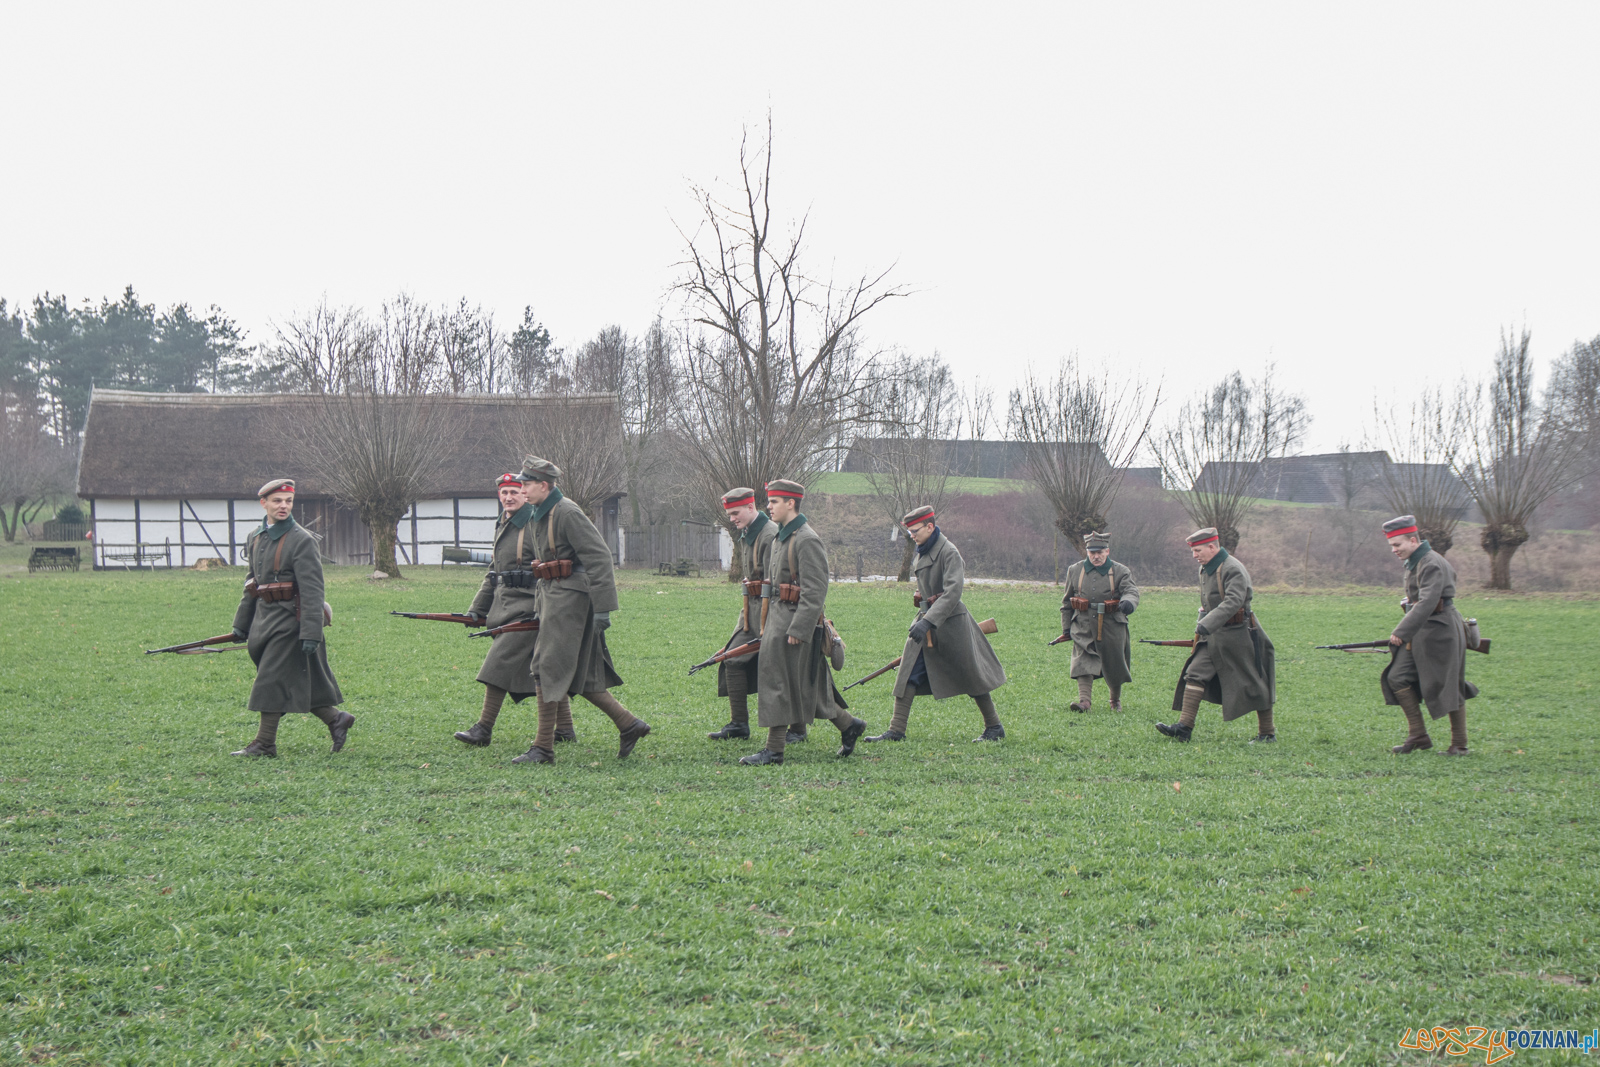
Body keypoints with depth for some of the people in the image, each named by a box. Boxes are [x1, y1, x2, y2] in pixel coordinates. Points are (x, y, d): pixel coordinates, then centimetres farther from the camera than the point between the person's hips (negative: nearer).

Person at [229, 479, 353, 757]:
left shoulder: (302, 541, -11)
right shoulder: (256, 539, 12)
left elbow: (312, 591, -16)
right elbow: (252, 584, 21)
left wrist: (311, 633, -22)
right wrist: (241, 623, 21)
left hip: (288, 620, -8)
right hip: (264, 618, 8)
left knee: (271, 680, -6)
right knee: (298, 681, 11)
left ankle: (264, 744, 1)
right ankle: (335, 719, 23)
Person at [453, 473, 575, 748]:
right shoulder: (502, 526, 18)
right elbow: (495, 571, 25)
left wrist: (542, 611, -19)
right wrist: (477, 609, 21)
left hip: (526, 607, -9)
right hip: (506, 606, 9)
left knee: (500, 661, -12)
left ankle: (483, 729, -7)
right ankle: (564, 729, 14)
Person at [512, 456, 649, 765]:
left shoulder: (567, 513, -15)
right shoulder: (540, 516, 15)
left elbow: (599, 557, -19)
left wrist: (602, 608, -22)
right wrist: (540, 607, 24)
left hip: (570, 598, -10)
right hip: (554, 597, 10)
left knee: (550, 670, -7)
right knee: (580, 673, 10)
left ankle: (543, 748, -2)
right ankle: (629, 725, 17)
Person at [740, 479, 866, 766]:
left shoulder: (807, 540, -15)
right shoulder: (781, 538, 15)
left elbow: (815, 590, -20)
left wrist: (798, 629, -23)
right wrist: (766, 623, 19)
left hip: (796, 620, -10)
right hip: (778, 618, 10)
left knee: (780, 683, -6)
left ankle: (774, 750, -1)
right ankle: (849, 725, 24)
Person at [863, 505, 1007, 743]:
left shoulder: (949, 553, -16)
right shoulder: (923, 553, 11)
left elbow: (952, 592, -26)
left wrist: (928, 621, -33)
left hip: (949, 622, -8)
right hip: (927, 619, 8)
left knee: (971, 677, 3)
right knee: (908, 675, -1)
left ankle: (994, 727, 17)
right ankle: (896, 730, 0)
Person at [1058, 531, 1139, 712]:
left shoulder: (1120, 572, 1)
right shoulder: (1075, 571, 8)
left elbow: (1131, 591, -15)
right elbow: (1067, 601, 17)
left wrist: (1128, 602, -40)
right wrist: (1066, 626, 15)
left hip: (1111, 627, -1)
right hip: (1084, 627, 1)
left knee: (1114, 665, 8)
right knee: (1083, 662, -16)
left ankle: (1116, 700, 31)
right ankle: (1084, 699, -22)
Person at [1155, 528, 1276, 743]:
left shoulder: (1233, 569, -18)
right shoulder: (1205, 569, 11)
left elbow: (1233, 602, -31)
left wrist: (1206, 625, -37)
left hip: (1237, 635, -8)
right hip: (1213, 636, 8)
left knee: (1254, 685, 1)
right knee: (1195, 674, -4)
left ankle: (1268, 733, 12)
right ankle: (1184, 727, -7)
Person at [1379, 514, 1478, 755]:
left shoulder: (1432, 565, -19)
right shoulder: (1414, 563, 12)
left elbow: (1427, 603, -29)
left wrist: (1402, 632, -32)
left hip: (1440, 632, -9)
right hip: (1419, 632, 10)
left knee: (1449, 688, -2)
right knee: (1397, 678, -3)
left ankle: (1459, 744, 9)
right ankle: (1418, 735, 1)